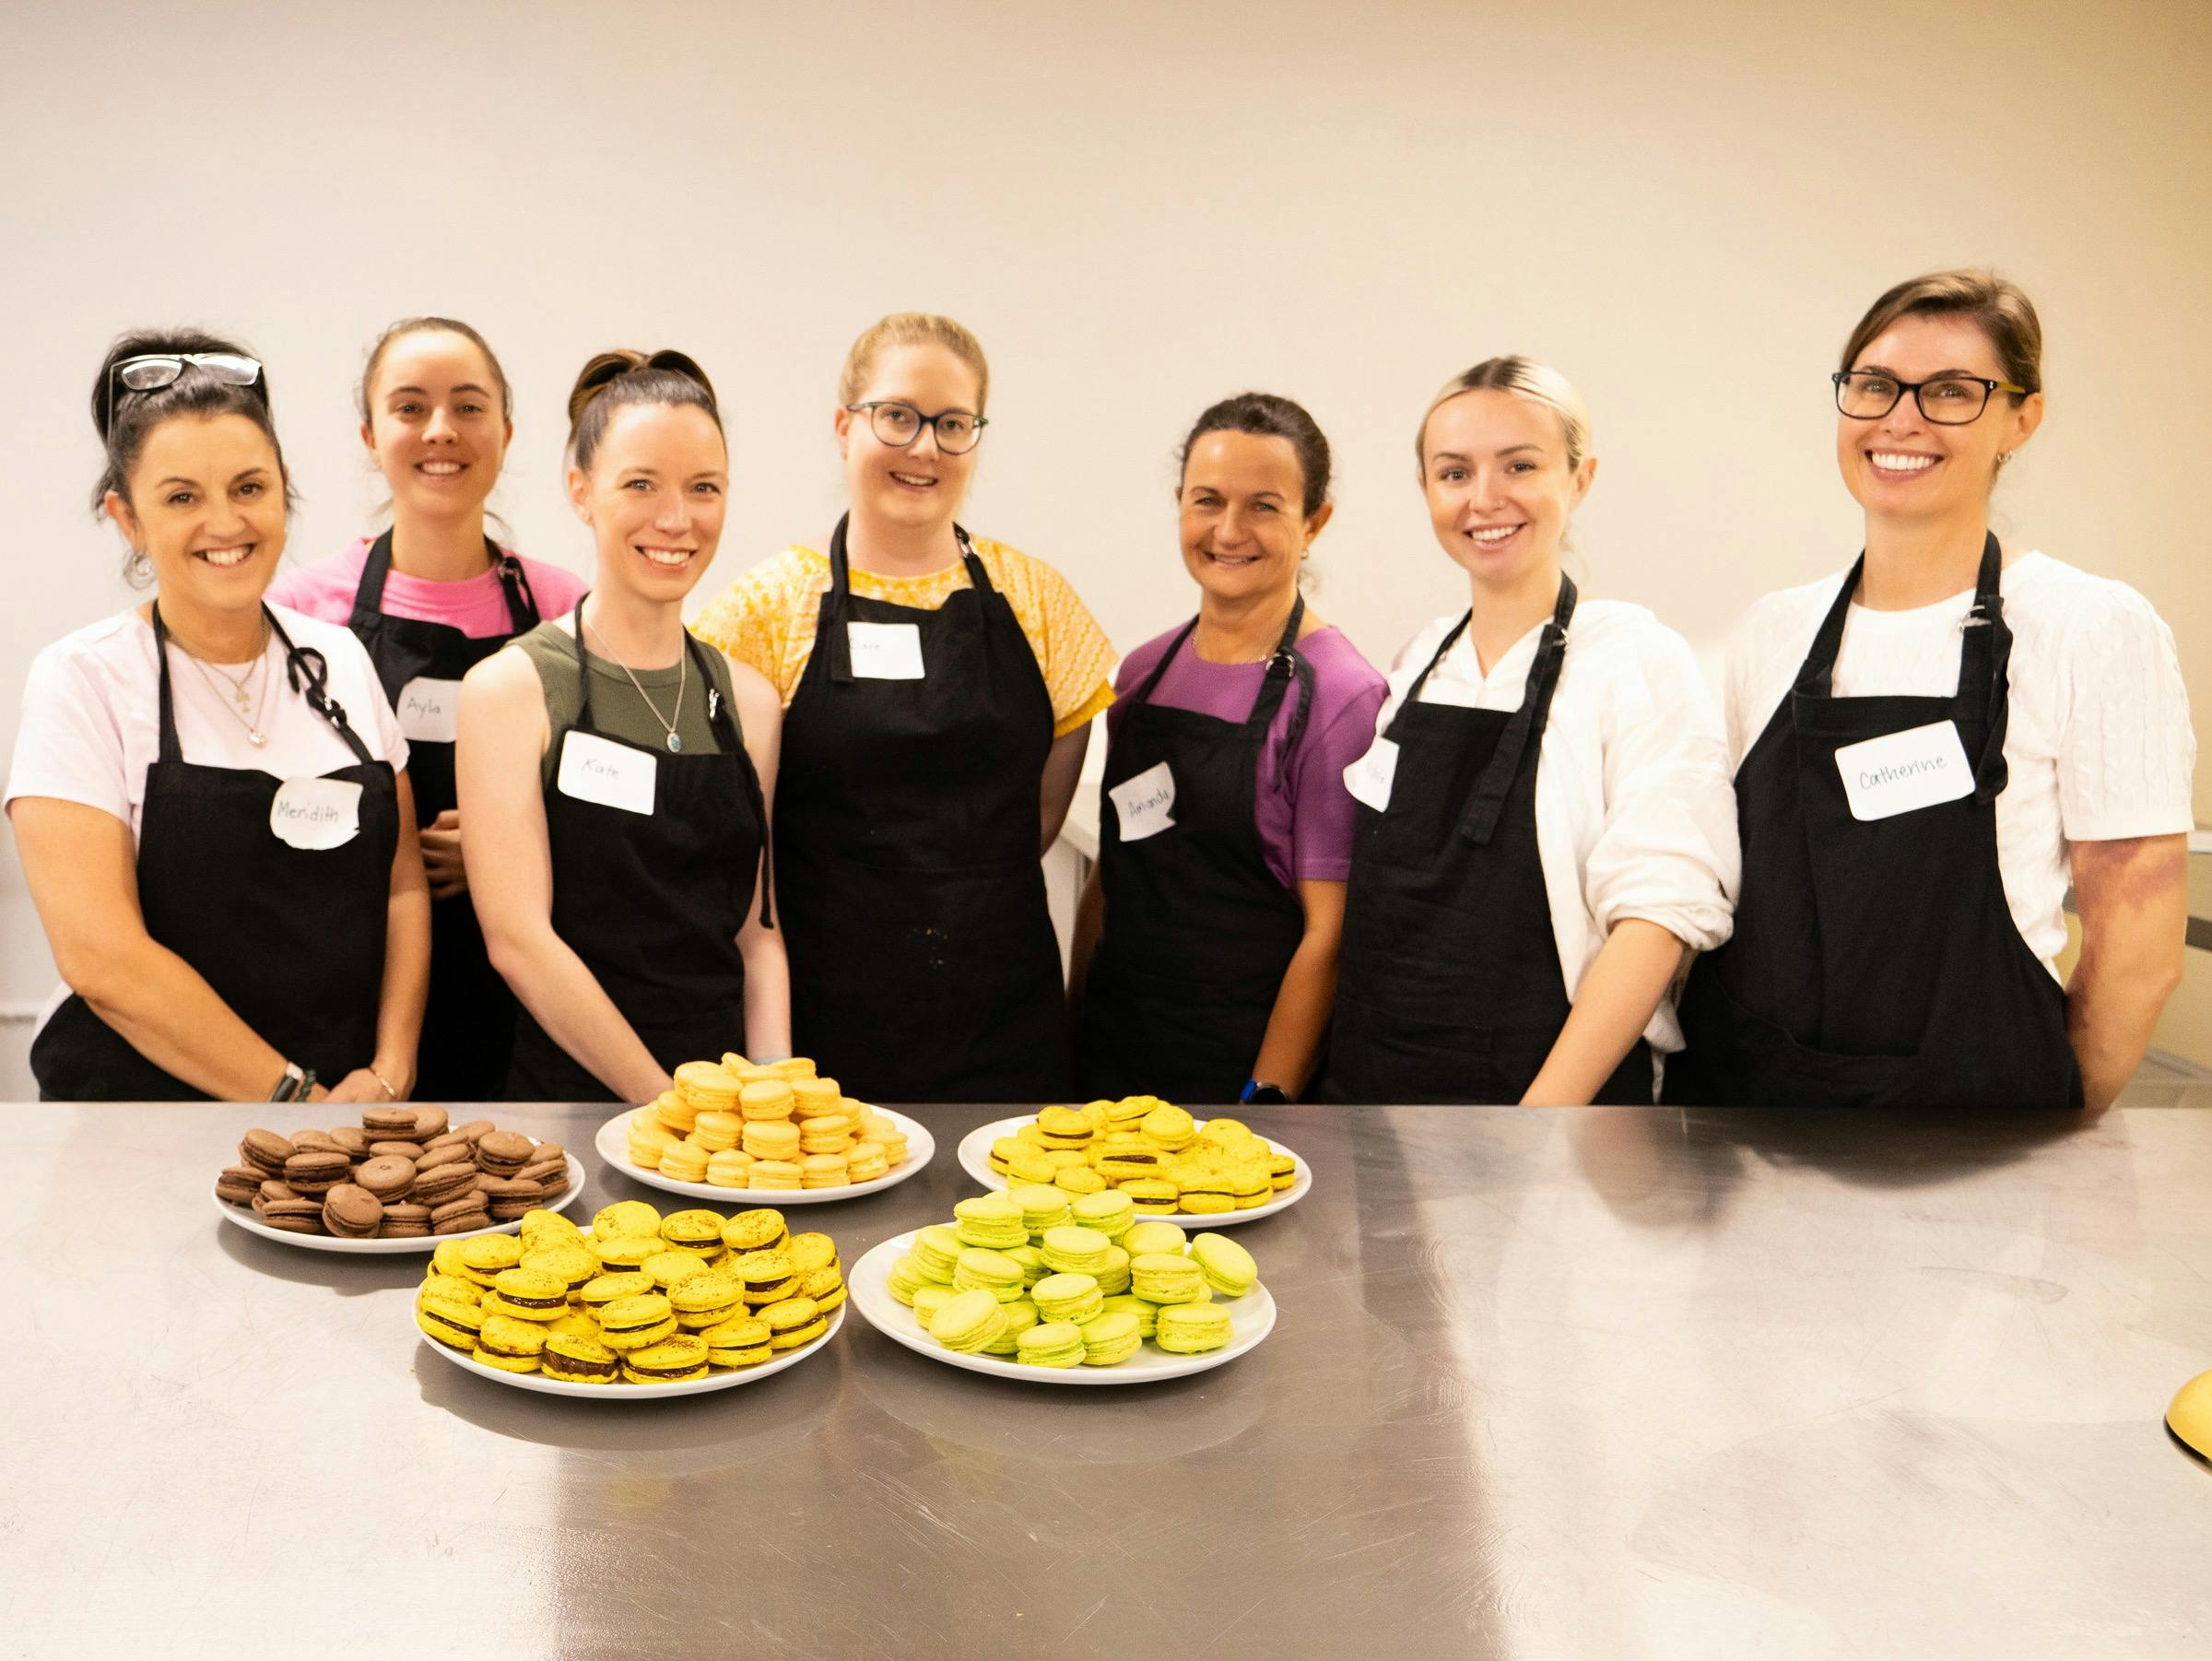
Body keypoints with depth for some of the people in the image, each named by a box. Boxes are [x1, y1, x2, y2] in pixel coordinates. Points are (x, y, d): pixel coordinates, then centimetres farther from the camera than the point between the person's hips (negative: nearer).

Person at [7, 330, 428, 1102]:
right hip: (142, 1111, -2)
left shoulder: (339, 659, 8)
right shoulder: (82, 681, -4)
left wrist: (389, 1074, -3)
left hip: (358, 1104, 3)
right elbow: (100, 954, -11)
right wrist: (298, 1098, -10)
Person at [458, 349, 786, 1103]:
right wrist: (669, 1105, -12)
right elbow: (517, 935, -8)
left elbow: (757, 933, 12)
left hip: (729, 1104, 3)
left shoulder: (748, 700, 10)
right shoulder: (510, 687, -3)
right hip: (574, 1097, -3)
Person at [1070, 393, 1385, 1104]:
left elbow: (1329, 933, -14)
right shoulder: (1143, 672, 6)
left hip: (1249, 1066, -5)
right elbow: (1109, 875, 12)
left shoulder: (1340, 696, -12)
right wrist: (1073, 1039, 8)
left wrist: (1266, 1102, -16)